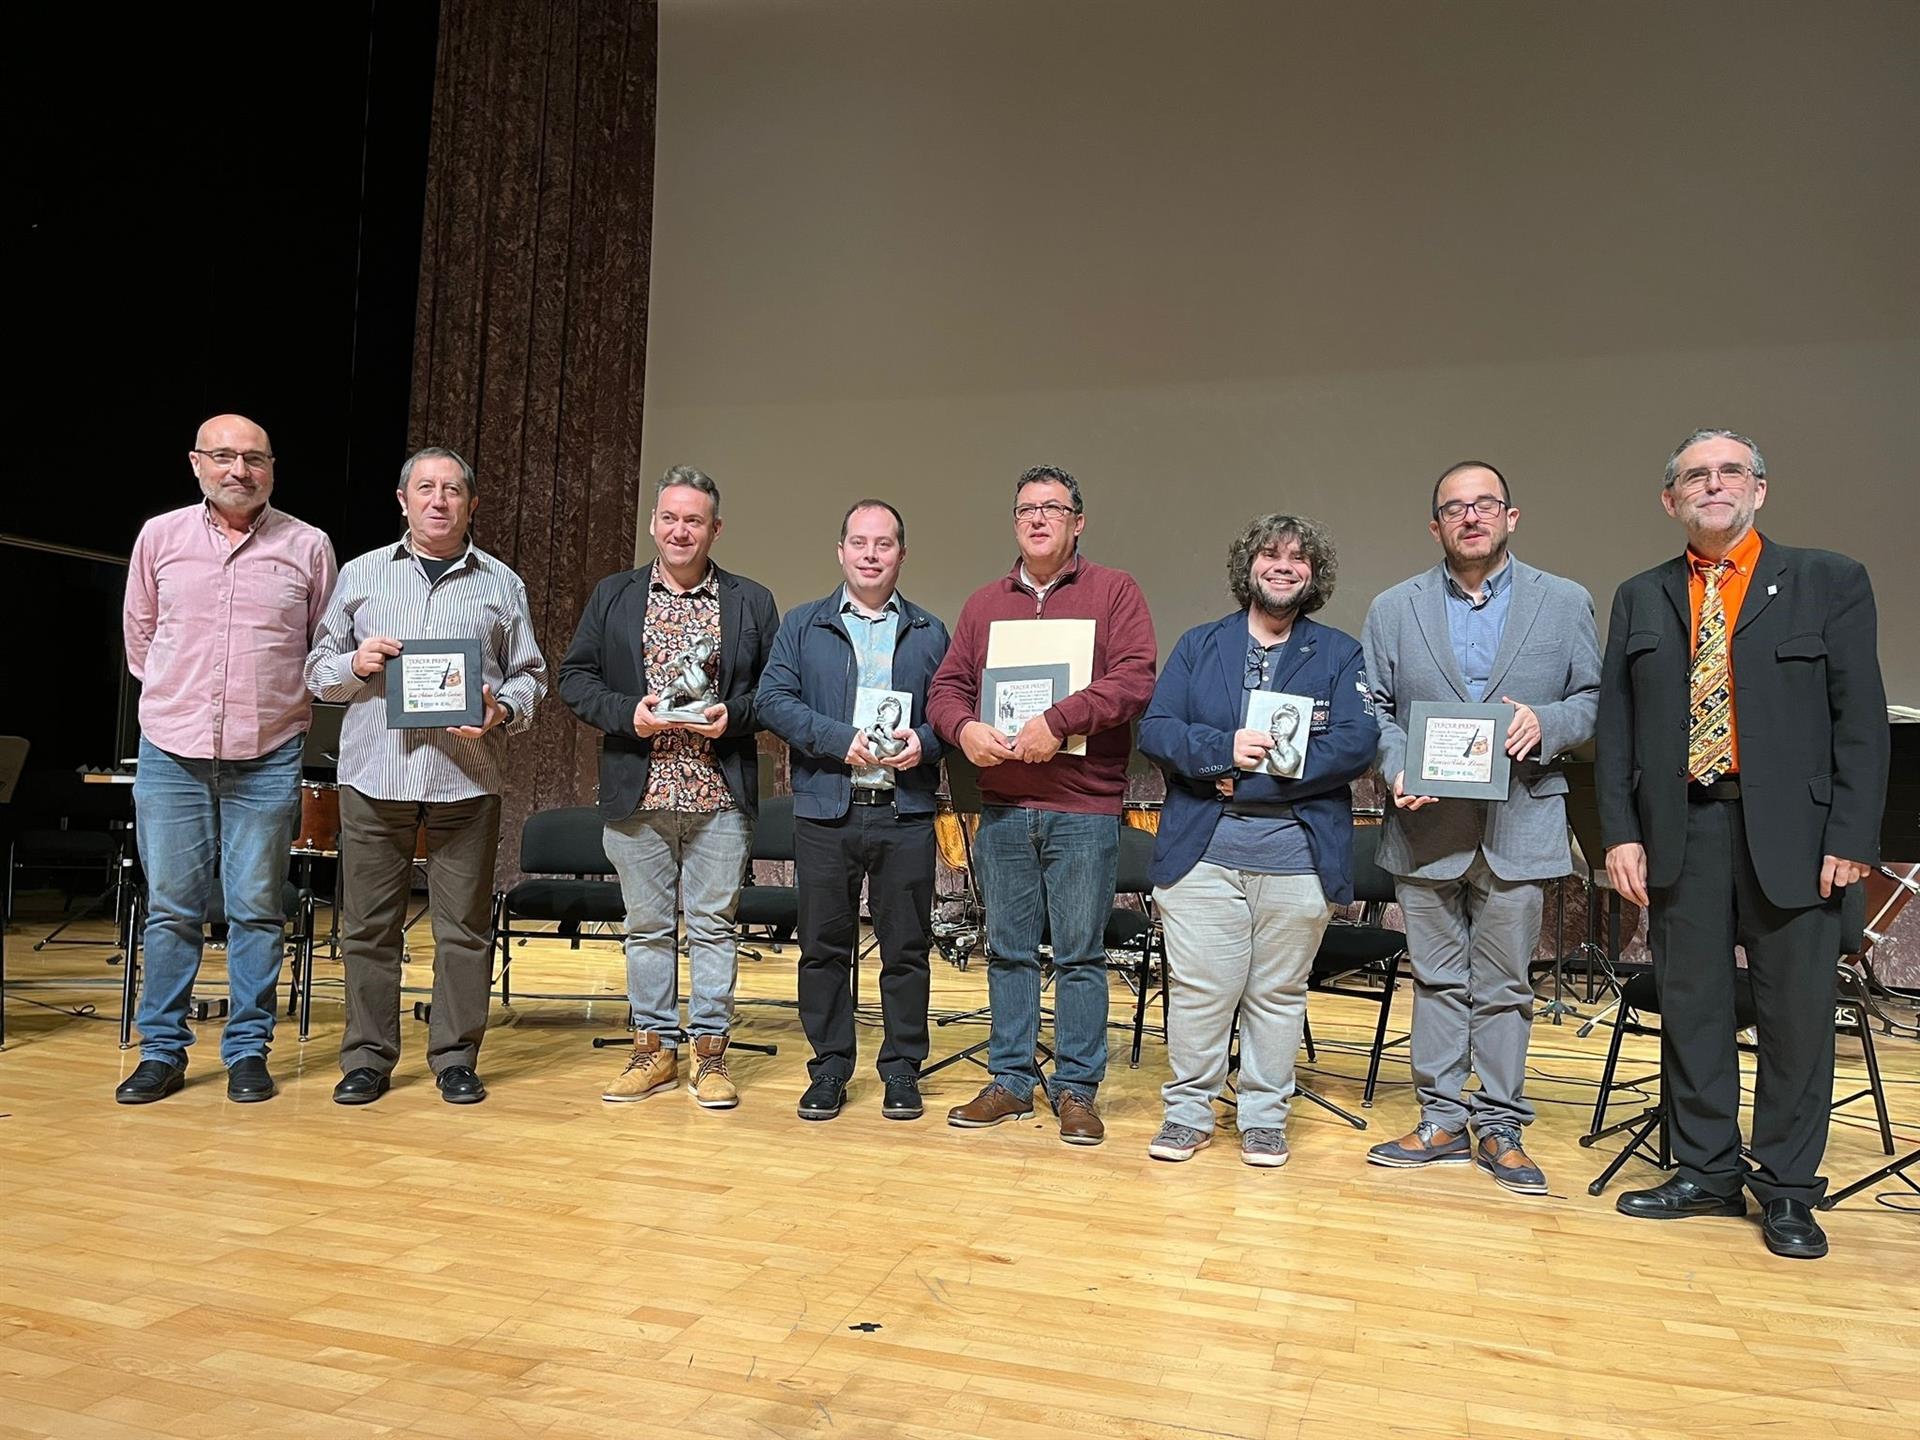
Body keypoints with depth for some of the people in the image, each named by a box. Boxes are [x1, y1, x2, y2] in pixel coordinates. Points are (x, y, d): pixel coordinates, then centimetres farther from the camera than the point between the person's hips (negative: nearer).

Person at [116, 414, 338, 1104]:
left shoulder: (308, 546, 1)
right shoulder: (160, 536, 6)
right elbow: (139, 637, 18)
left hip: (267, 758, -1)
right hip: (171, 754, 2)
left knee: (257, 910, 3)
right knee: (170, 908, 6)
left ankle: (248, 1051, 13)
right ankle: (162, 1052, 17)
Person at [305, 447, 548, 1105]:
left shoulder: (502, 583, 11)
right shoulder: (360, 574, 13)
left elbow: (529, 674, 10)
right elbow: (318, 669, 15)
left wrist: (503, 712, -10)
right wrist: (355, 664, -6)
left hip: (467, 778, -1)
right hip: (374, 773, 1)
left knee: (464, 926, 2)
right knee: (368, 925, 5)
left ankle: (455, 1057, 14)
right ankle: (367, 1057, 17)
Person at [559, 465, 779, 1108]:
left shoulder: (751, 602, 7)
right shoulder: (612, 596, 10)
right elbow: (575, 677, 7)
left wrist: (733, 716, -12)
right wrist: (626, 714, -10)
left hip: (720, 795, -1)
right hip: (637, 792, 2)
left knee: (713, 925, 4)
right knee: (647, 926, 10)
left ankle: (710, 1050, 15)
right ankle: (654, 1048, 21)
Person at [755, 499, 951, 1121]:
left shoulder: (930, 633, 12)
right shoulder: (803, 625, 10)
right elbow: (774, 699, -1)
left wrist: (925, 742, -14)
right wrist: (840, 740, -13)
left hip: (905, 811, 0)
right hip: (825, 810, 0)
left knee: (906, 947, 5)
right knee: (824, 945, 7)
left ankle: (901, 1069, 18)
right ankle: (829, 1067, 20)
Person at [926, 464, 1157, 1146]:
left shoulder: (1114, 592, 2)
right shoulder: (984, 604, 15)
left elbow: (1135, 679, -11)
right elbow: (947, 686, 12)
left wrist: (1058, 721, -19)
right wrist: (964, 728, -9)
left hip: (1084, 809, -4)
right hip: (1002, 808, 4)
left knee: (1080, 954, 3)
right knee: (1008, 951, 11)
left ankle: (1077, 1090, 15)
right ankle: (1011, 1081, 23)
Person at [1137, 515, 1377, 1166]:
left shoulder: (1341, 654, 8)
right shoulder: (1199, 645, 12)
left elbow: (1356, 744, -7)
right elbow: (1155, 729, 2)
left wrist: (1254, 777, -13)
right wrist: (1225, 750, -16)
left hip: (1299, 849, 0)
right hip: (1201, 845, 0)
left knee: (1278, 993, 9)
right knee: (1198, 989, 2)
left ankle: (1264, 1117, 23)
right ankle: (1188, 1112, 17)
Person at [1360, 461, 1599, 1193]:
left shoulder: (1565, 603, 6)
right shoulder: (1394, 609, 7)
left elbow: (1594, 699, 5)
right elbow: (1373, 708, 5)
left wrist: (1545, 722, -15)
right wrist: (1397, 771, -12)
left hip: (1519, 827, -1)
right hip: (1426, 825, 1)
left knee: (1504, 986, 6)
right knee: (1437, 979, 9)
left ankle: (1501, 1127, 19)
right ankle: (1442, 1120, 20)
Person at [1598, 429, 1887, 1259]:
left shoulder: (1830, 584, 4)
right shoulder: (1640, 600, 11)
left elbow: (1861, 720, -1)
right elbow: (1617, 724, 8)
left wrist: (1850, 839, -8)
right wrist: (1621, 832, 0)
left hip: (1791, 833, -2)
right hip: (1679, 832, 2)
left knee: (1796, 1013, 4)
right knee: (1690, 1009, 8)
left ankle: (1787, 1189, 18)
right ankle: (1707, 1172, 22)